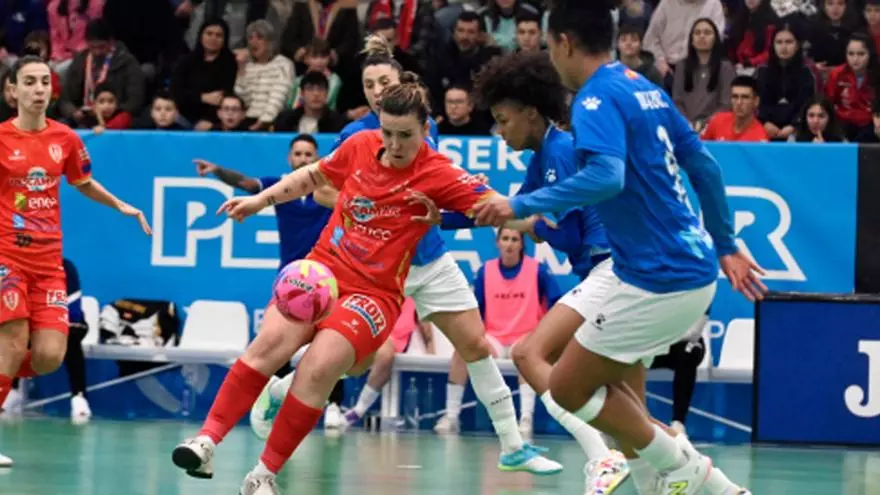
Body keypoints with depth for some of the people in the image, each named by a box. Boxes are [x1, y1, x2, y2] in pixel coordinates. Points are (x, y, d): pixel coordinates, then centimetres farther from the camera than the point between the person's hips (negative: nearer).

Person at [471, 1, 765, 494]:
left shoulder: (598, 97, -15)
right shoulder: (645, 89, 12)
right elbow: (705, 165, 18)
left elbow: (606, 176, -32)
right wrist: (726, 246, 26)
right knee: (544, 345, 15)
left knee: (569, 387, 2)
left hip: (661, 280, -9)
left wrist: (522, 205, -26)